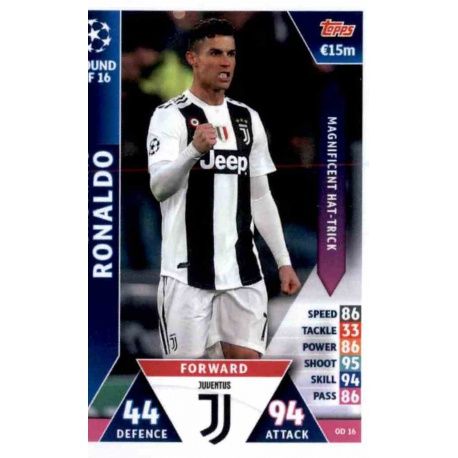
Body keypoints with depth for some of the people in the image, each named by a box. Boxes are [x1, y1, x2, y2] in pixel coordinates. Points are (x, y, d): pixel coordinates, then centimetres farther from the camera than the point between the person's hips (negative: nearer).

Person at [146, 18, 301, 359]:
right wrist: (193, 150, -40)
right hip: (188, 269, -5)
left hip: (242, 268, 5)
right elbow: (159, 187, -21)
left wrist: (283, 260, 10)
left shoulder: (248, 119, 12)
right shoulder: (171, 116, -6)